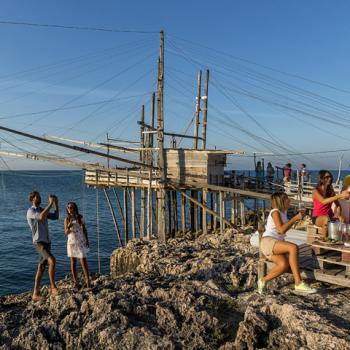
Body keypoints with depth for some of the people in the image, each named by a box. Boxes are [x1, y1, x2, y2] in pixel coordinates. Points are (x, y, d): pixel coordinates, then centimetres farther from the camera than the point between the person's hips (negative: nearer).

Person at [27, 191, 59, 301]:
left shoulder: (42, 210, 15)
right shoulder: (30, 211, -11)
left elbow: (56, 217, 12)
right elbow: (41, 217, -32)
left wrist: (56, 204, 1)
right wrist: (50, 203, -28)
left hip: (47, 242, 8)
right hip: (39, 242, -8)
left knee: (41, 267, 9)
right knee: (52, 260, -26)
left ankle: (36, 294, 16)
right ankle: (53, 287, -17)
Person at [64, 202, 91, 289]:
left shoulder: (80, 217, -1)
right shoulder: (67, 219, 0)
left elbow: (84, 229, 5)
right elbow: (66, 232, -3)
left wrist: (87, 240, 1)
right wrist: (68, 227, -24)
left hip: (81, 241, -1)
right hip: (71, 242, 1)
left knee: (83, 261, -6)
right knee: (73, 262, 6)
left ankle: (88, 281, -2)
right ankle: (75, 282, 15)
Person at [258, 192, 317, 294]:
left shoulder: (283, 212, 18)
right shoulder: (275, 212, -8)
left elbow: (285, 228, 25)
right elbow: (281, 230, -17)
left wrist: (297, 217, 15)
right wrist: (295, 218, -11)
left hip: (276, 244, 8)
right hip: (268, 241, -8)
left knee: (284, 265, -23)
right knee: (293, 247, -30)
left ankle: (263, 280, -6)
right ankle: (298, 283, -29)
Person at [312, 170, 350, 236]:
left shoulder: (331, 191, 7)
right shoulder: (316, 191, -10)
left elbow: (338, 205, 3)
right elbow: (324, 201, -29)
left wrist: (338, 214, -19)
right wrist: (340, 196, -37)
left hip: (330, 216, 4)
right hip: (317, 217, -4)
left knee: (341, 219, -28)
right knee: (327, 219, -38)